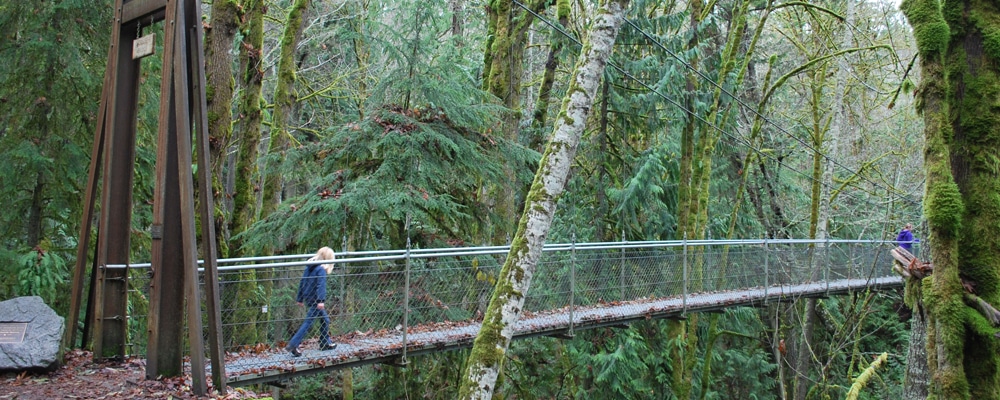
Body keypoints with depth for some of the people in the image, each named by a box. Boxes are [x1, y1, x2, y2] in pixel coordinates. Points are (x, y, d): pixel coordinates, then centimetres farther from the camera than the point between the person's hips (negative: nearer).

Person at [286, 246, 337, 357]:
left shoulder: (309, 267, 10)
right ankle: (293, 345, -9)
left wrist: (300, 299, 21)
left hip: (308, 298, 9)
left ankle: (325, 343, 28)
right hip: (315, 300, -9)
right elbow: (321, 285, -23)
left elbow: (302, 283, 14)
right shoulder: (321, 269, -14)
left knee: (325, 319, 20)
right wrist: (321, 300, -29)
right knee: (308, 322, -6)